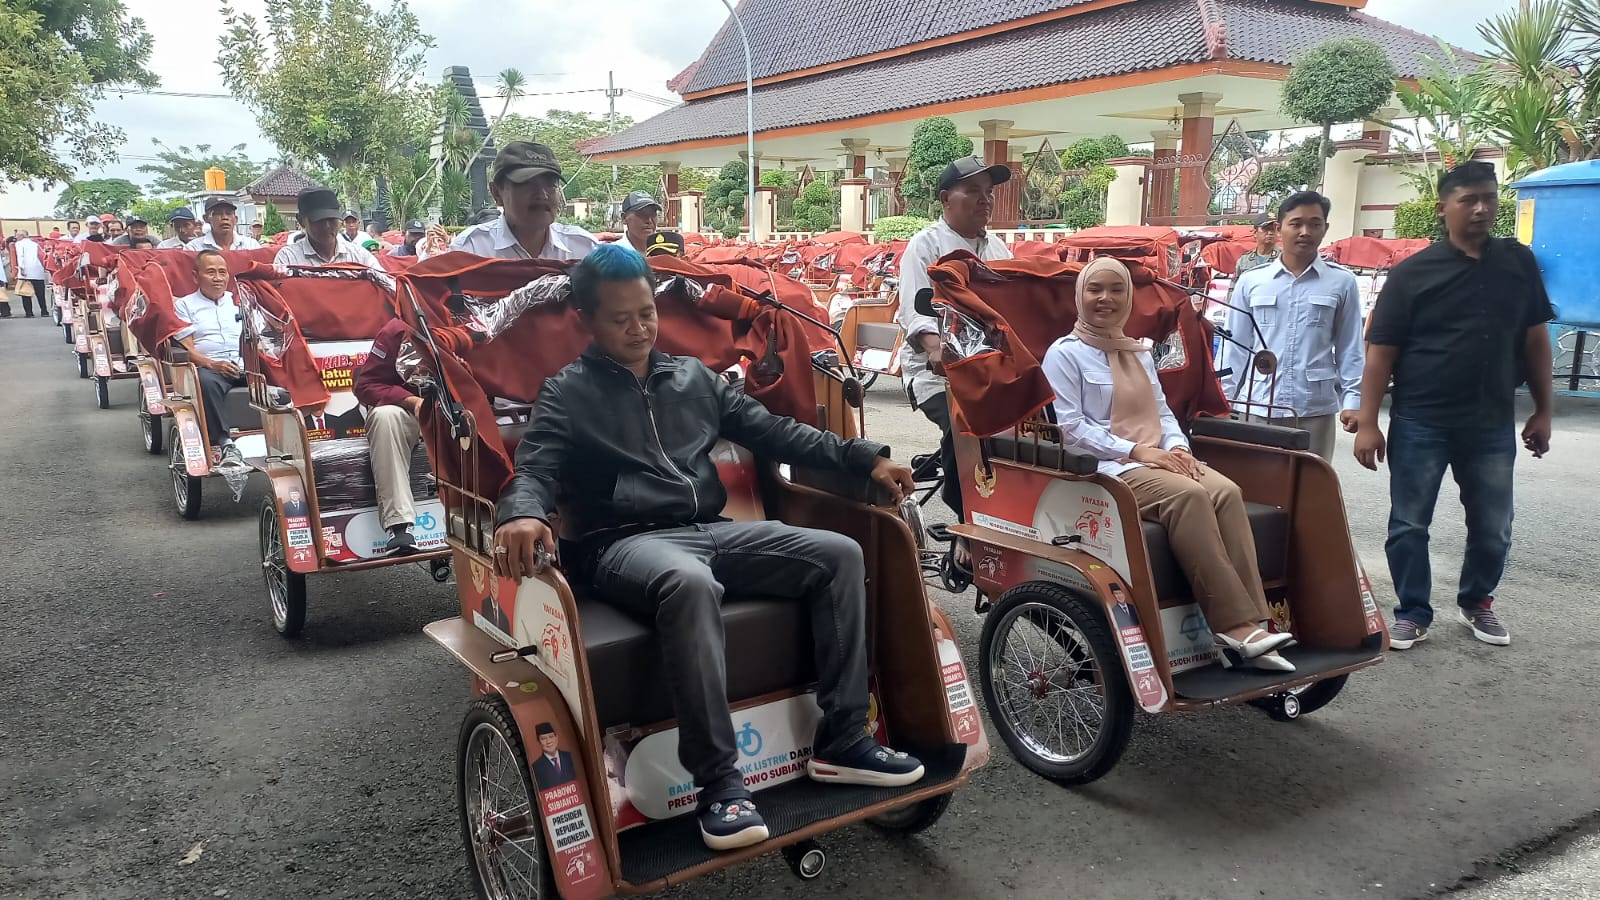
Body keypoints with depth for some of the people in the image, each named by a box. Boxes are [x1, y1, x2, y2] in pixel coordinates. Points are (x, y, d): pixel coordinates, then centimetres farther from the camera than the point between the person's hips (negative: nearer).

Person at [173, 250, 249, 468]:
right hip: (209, 367, -2)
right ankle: (225, 443, -39)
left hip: (246, 366, 2)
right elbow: (186, 348, 5)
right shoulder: (185, 304, 18)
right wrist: (212, 364, -15)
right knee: (206, 382, -39)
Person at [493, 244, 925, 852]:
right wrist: (523, 514, -33)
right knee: (689, 583, -40)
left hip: (713, 530, 6)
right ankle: (718, 779, -32)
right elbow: (535, 470, -7)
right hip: (628, 543, -5)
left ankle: (841, 741, -8)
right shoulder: (567, 394, 8)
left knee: (840, 554, -12)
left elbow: (774, 432, 18)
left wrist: (866, 458, 8)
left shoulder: (693, 375, 20)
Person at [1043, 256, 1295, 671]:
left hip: (1157, 461, 6)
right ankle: (1234, 625, -33)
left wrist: (1177, 447, -4)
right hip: (1104, 467, -6)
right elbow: (1069, 427, -9)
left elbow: (1162, 412, 20)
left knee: (1226, 491, -25)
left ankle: (1252, 622, -30)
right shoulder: (1065, 353, 1)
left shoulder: (1139, 352, 24)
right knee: (1188, 494, -33)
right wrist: (1136, 451, -16)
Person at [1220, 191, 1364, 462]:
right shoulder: (1251, 281, 4)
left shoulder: (1342, 282, 3)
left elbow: (1350, 348, 6)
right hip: (1257, 407, 1)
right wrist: (1226, 401, 6)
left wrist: (1352, 400, -2)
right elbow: (1235, 346, 8)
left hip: (1316, 409, 0)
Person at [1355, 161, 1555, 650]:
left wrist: (1543, 411, 9)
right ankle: (1413, 613, 20)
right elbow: (1380, 351, -6)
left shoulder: (1519, 263, 5)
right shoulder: (1412, 272, -6)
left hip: (1493, 424, 3)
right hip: (1420, 423, -3)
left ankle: (1477, 602, 36)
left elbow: (1535, 339, 11)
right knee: (1409, 524, 4)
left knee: (1492, 528, 13)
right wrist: (1368, 422, -11)